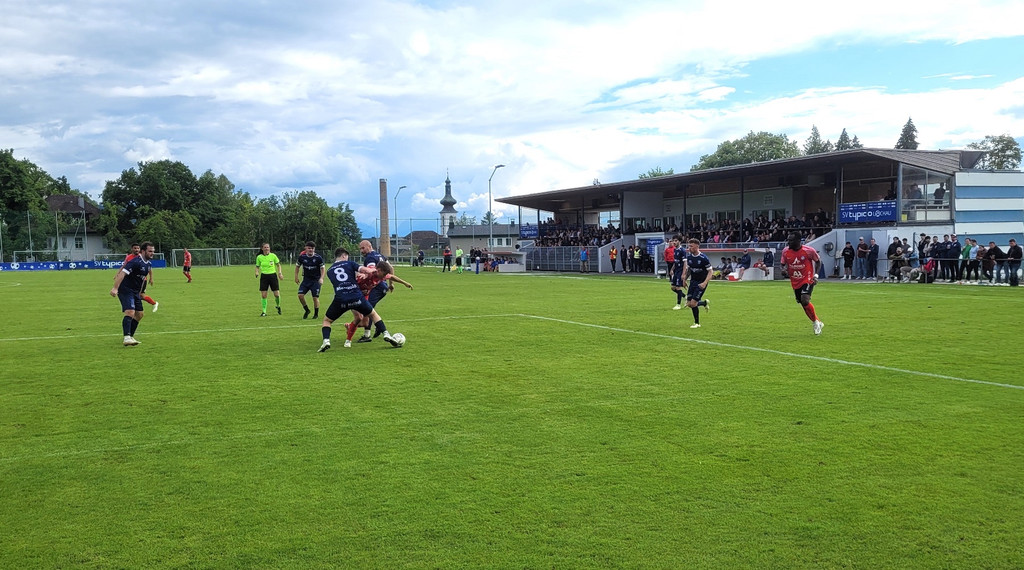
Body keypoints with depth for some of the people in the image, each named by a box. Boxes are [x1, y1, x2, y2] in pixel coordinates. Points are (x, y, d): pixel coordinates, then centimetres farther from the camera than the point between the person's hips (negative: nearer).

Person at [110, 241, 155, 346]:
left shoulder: (149, 263, 7)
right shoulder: (135, 262, -20)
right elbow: (123, 273, -28)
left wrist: (140, 292, 26)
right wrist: (115, 288, -37)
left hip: (135, 292, 10)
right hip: (125, 290, -10)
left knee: (139, 314, 10)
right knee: (130, 312, -23)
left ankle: (130, 336, 22)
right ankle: (127, 338, -31)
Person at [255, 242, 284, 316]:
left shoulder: (273, 256, -2)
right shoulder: (259, 257, 0)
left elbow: (278, 265, 9)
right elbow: (257, 266, 9)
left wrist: (280, 273, -2)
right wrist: (257, 272, -10)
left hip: (273, 275, -1)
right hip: (264, 276, 1)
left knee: (277, 294, -5)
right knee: (263, 295, -4)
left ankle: (278, 306, 25)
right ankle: (264, 311, 8)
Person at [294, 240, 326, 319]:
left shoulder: (318, 257, -12)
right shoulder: (302, 256, -5)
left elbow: (323, 268, -4)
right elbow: (297, 266, 11)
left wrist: (321, 278, -14)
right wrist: (296, 276, 7)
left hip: (316, 280, -3)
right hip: (306, 279, 3)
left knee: (315, 297, -5)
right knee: (300, 295, -8)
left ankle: (316, 314, 13)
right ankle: (307, 310, 15)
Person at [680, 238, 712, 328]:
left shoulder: (703, 258, -18)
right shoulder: (689, 256, -1)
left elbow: (710, 271, -14)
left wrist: (705, 283, -24)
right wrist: (684, 278, 9)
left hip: (701, 283, -6)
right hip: (693, 281, 6)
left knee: (693, 303, -12)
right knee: (689, 304, 1)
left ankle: (697, 323, 8)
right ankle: (705, 302, 29)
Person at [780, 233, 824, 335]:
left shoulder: (808, 250, -15)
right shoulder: (785, 252, -5)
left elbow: (818, 261, 1)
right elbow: (783, 264, 11)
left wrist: (816, 274, -9)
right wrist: (784, 269, -13)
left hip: (807, 280, -5)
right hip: (795, 282, 5)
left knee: (805, 300, -24)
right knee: (803, 304, 9)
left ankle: (816, 322, -2)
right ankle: (818, 323, 30)